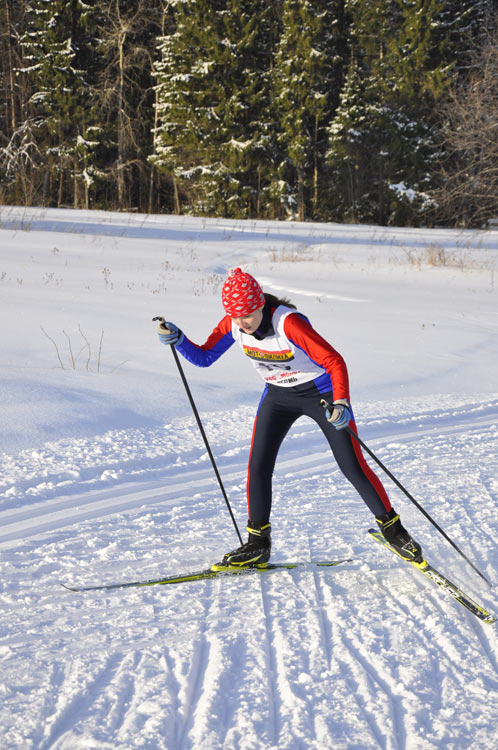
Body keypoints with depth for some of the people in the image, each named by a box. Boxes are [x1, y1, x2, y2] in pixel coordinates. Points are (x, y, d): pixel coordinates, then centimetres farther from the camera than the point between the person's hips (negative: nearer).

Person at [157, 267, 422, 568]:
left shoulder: (289, 323, -33)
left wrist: (341, 402, -47)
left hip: (321, 393, -5)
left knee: (353, 468, -3)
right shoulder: (233, 323, -16)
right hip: (279, 396, 5)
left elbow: (335, 362, -33)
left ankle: (392, 529, 16)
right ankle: (258, 545, 9)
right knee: (258, 467, -5)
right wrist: (177, 339, -22)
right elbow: (204, 357, -4)